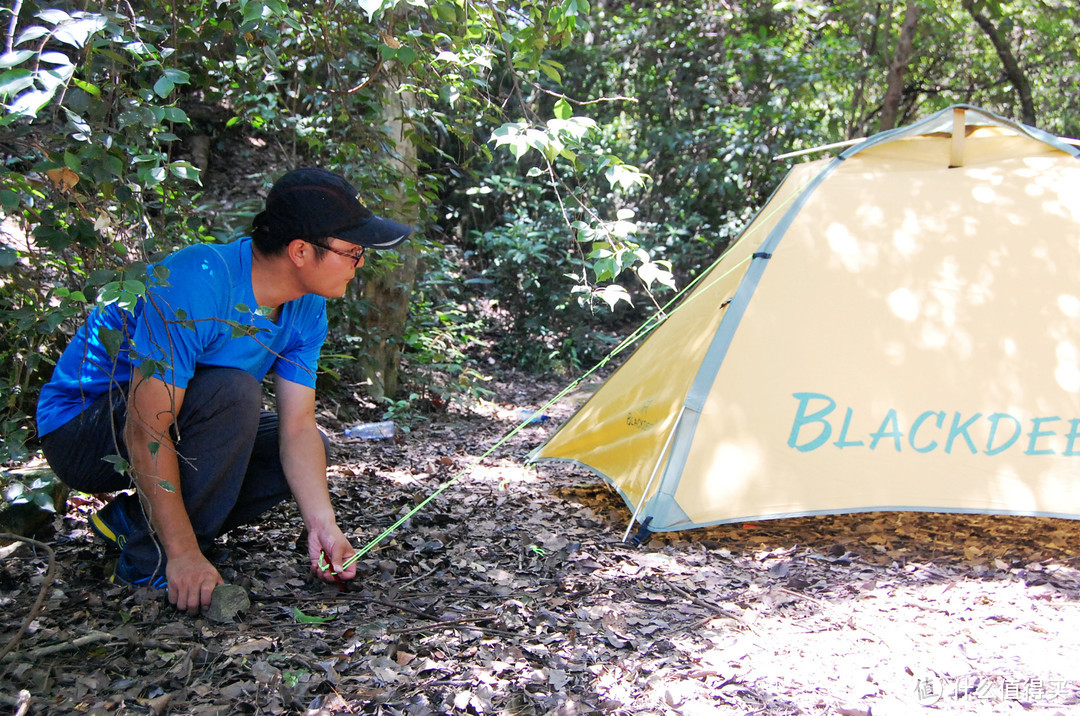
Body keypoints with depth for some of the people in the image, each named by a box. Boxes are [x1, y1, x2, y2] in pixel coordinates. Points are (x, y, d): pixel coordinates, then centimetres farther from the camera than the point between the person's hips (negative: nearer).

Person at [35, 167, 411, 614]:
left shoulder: (306, 309, -7)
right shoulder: (195, 285, -32)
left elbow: (298, 426, -8)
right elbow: (146, 432, -33)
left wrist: (322, 525, -22)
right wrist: (185, 556, -31)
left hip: (177, 425, 8)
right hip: (79, 431, -8)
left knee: (310, 446, 0)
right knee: (234, 393, -31)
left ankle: (129, 519, 3)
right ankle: (152, 563, -17)